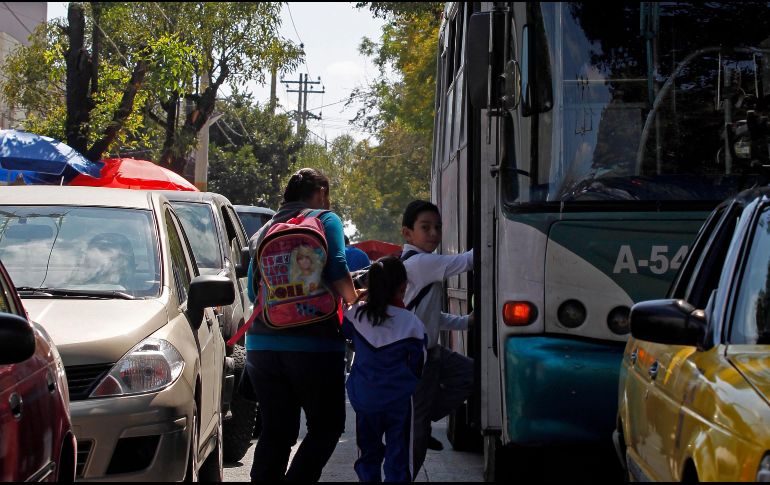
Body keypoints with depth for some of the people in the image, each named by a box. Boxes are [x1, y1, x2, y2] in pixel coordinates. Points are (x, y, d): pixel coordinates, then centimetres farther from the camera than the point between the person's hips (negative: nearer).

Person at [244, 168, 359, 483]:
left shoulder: (265, 231, 19)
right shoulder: (325, 220, 3)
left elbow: (253, 291, 20)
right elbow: (337, 272, -8)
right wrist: (353, 302, 9)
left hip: (262, 344, 6)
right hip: (313, 343, -5)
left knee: (275, 432, 9)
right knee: (326, 427, 4)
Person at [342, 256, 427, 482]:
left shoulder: (356, 314, -6)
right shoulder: (411, 323, -12)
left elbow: (344, 332, 17)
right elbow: (417, 365, -2)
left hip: (364, 398, 3)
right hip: (399, 399, -3)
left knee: (368, 455, 15)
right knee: (397, 458, 4)